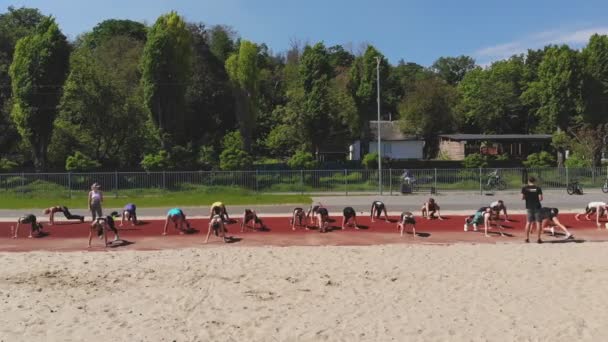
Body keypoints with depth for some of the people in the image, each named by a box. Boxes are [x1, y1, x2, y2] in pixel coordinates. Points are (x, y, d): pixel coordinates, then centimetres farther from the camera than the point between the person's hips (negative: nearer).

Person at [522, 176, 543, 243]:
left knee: (528, 222, 12)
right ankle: (539, 239, 4)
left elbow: (522, 198, -6)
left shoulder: (524, 188, -3)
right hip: (537, 206, -2)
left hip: (529, 207, 2)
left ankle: (527, 238, 14)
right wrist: (537, 198, 11)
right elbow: (540, 198, -11)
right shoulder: (538, 188, -5)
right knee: (538, 222, 3)